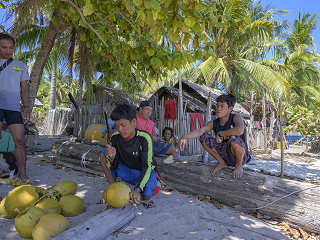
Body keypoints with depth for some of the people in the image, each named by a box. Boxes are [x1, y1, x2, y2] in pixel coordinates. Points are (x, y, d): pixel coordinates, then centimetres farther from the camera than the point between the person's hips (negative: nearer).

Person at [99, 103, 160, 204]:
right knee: (103, 154, -13)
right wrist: (112, 158, -35)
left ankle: (154, 180, 6)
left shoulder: (144, 138, -28)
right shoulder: (115, 137, -15)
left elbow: (146, 167, -28)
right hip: (127, 171, 4)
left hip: (143, 172, -4)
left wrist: (137, 189, -40)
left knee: (146, 196, -30)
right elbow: (114, 166, -11)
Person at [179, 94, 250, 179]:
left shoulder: (236, 117, -17)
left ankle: (239, 165, -7)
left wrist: (220, 133, -27)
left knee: (234, 138, -36)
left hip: (241, 156, -5)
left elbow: (239, 130, -40)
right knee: (204, 137, -7)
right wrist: (185, 137, -37)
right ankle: (222, 163, 6)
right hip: (225, 155, 5)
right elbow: (199, 131, -19)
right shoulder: (214, 123, -3)